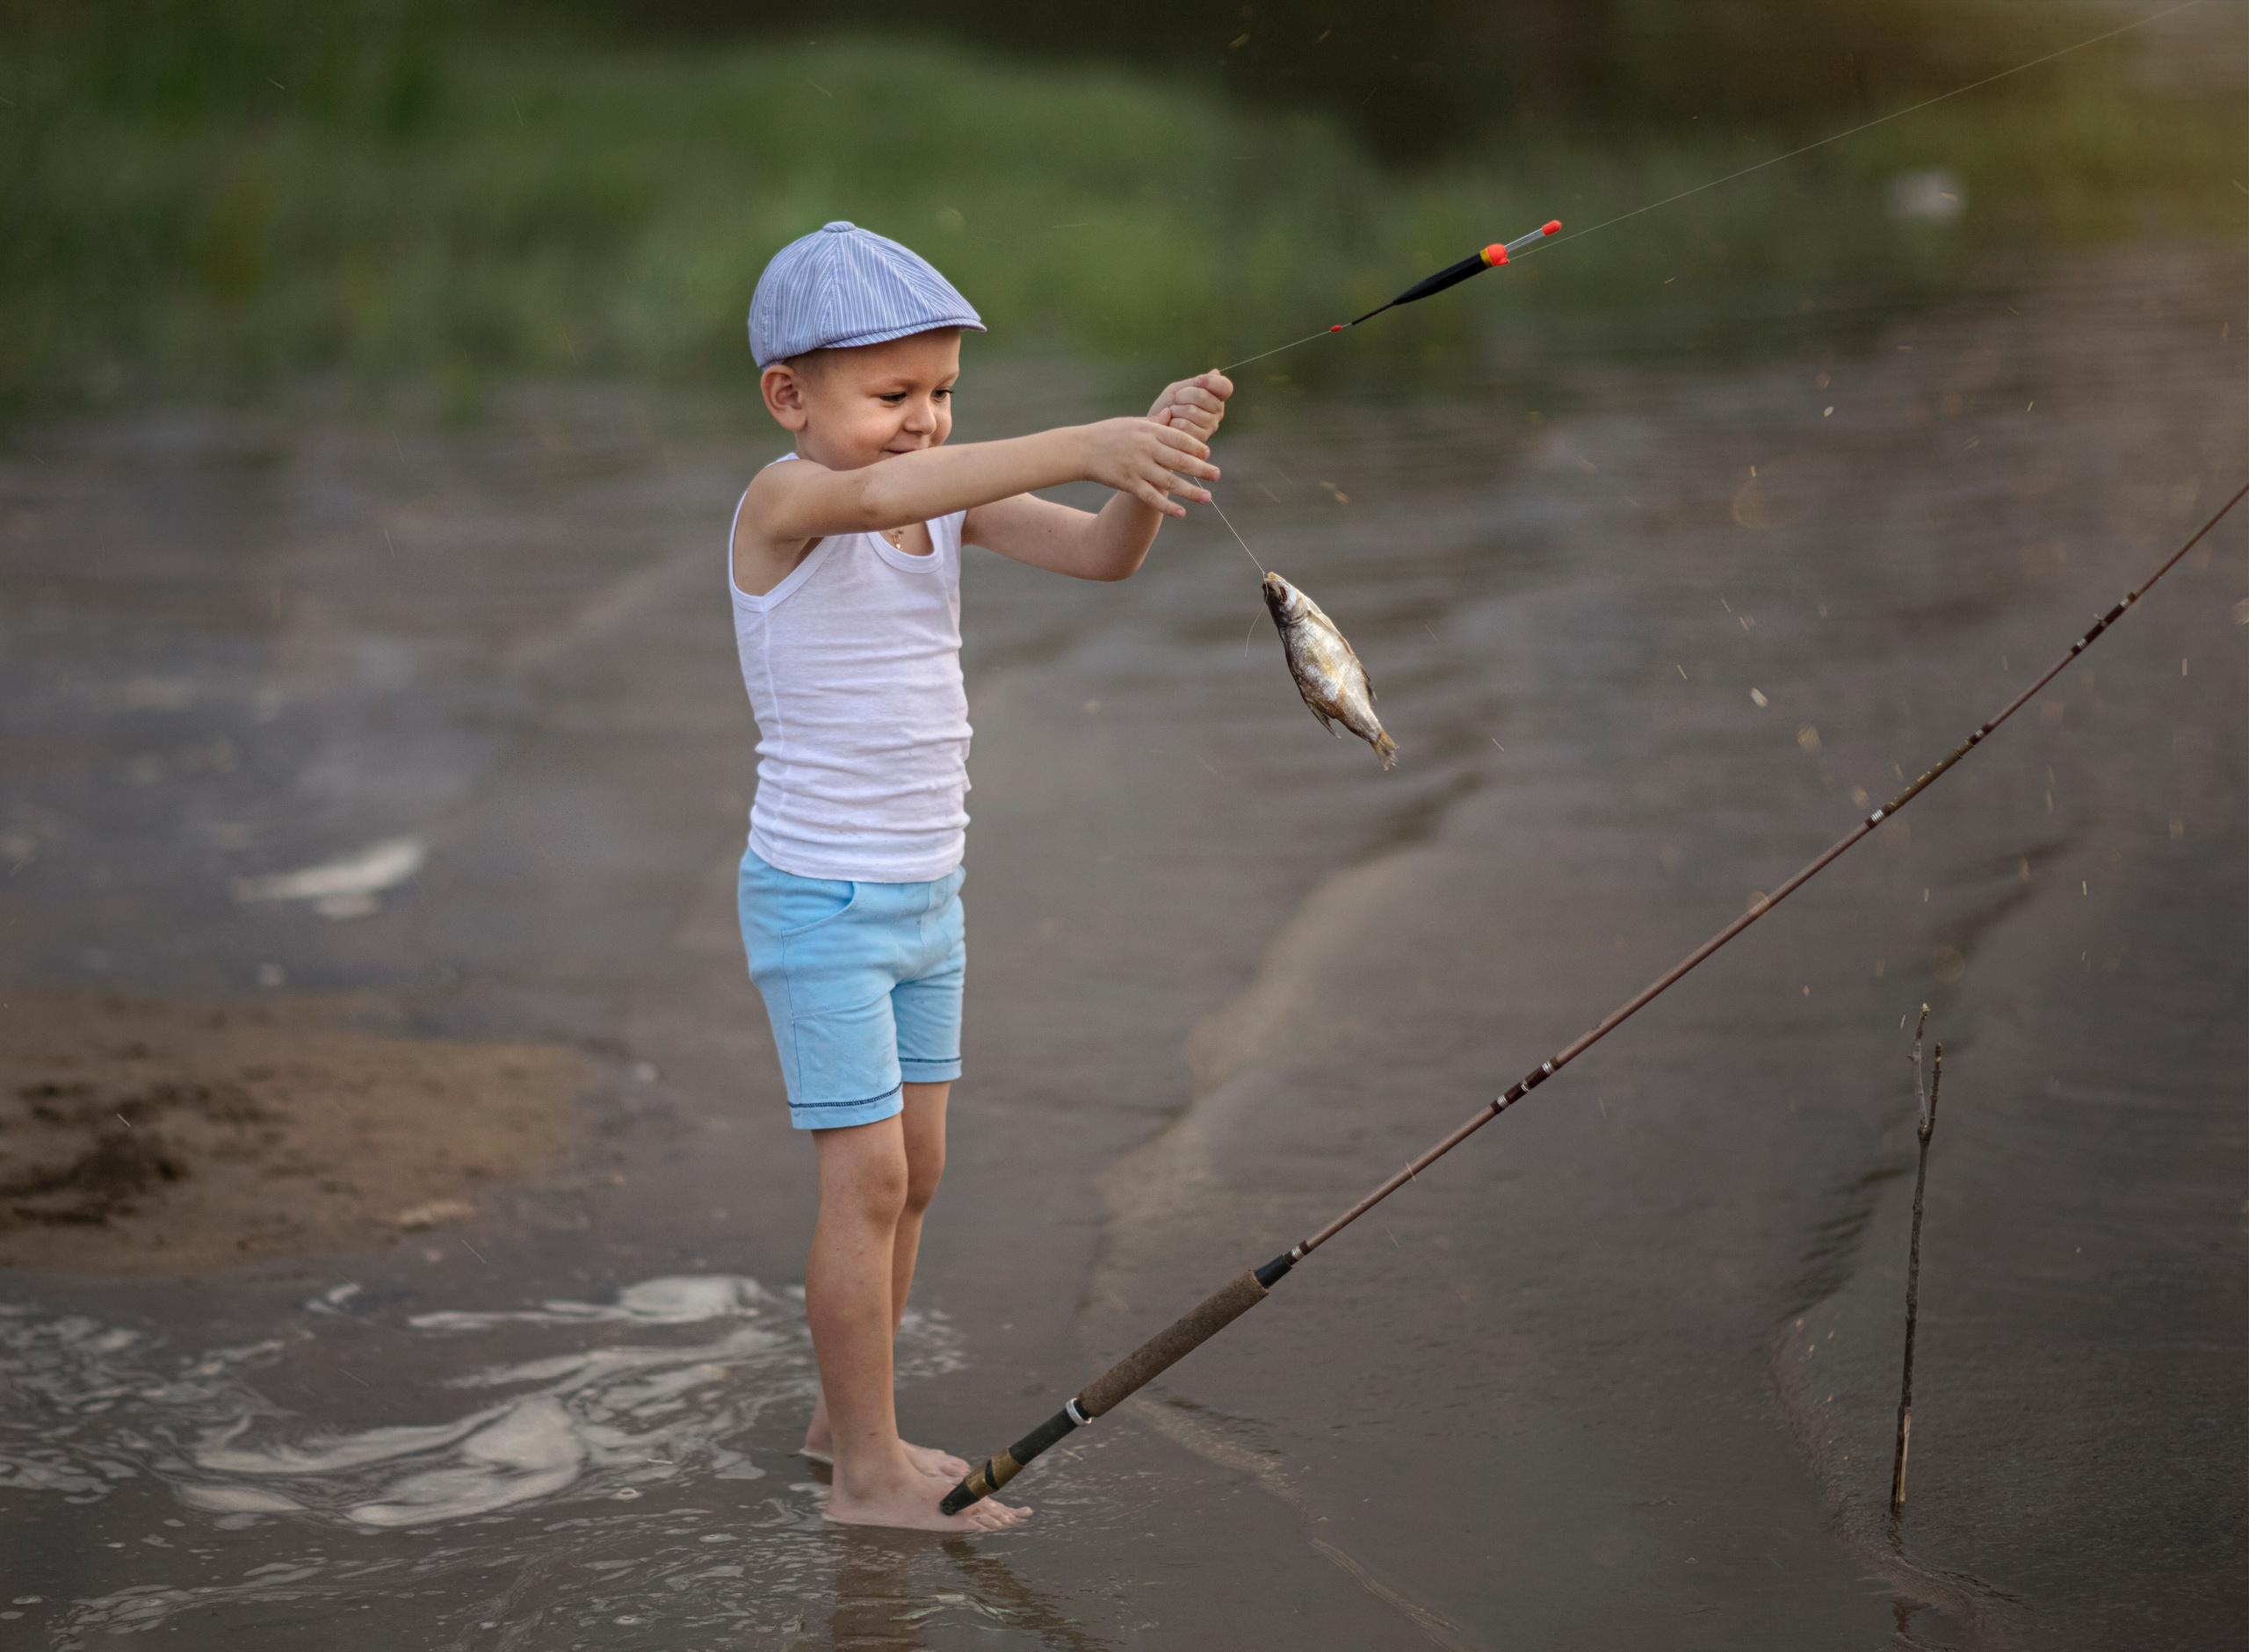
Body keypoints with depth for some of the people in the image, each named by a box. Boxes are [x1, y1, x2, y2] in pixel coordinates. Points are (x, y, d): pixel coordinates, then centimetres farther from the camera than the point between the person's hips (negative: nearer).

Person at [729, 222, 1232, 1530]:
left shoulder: (957, 501, 2)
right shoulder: (783, 504, -18)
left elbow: (1105, 553, -9)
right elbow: (876, 492, -40)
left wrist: (1154, 456, -31)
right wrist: (1088, 443, -51)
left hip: (927, 894, 7)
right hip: (821, 899, -7)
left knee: (917, 1167, 14)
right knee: (869, 1177, -6)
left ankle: (851, 1416, 29)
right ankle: (868, 1472, 4)